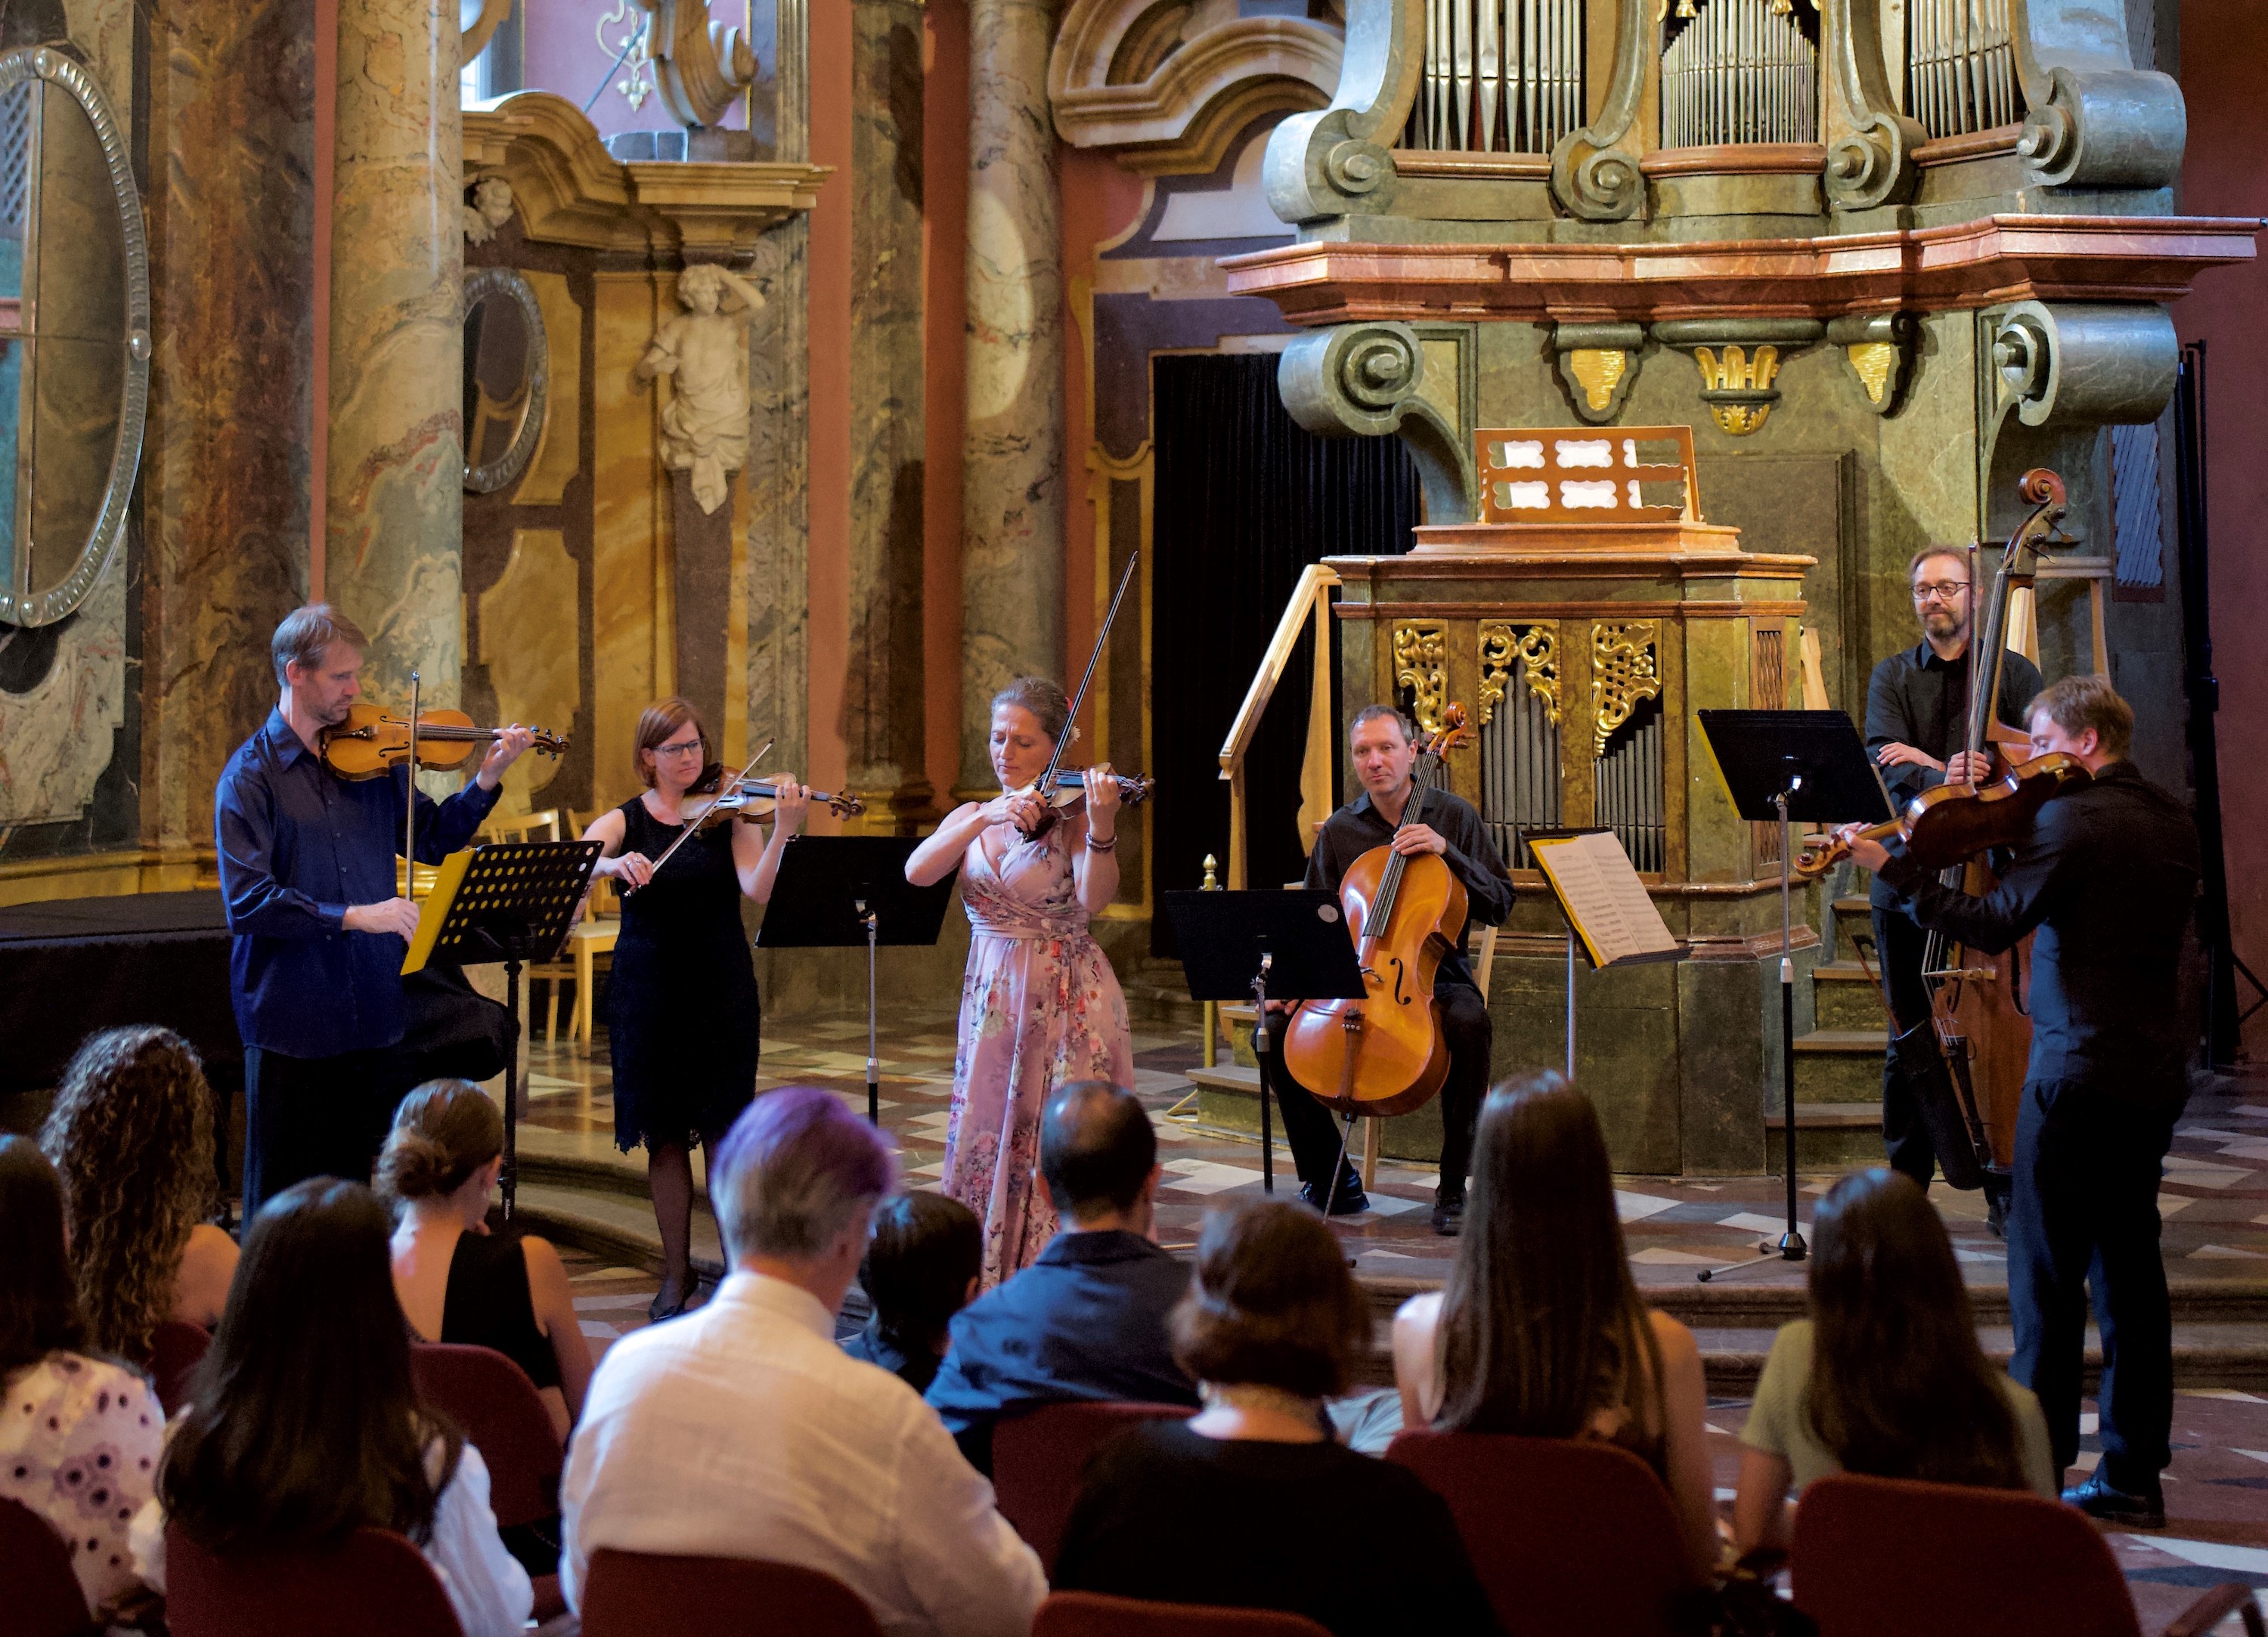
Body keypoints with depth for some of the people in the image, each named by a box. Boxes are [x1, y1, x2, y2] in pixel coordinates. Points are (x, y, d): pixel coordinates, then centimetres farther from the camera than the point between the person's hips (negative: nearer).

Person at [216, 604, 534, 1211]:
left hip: (372, 1016, 5)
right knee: (282, 1200, 4)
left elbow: (431, 841, 15)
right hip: (291, 1023, -5)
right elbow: (247, 902, -18)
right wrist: (354, 916, -25)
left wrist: (486, 781, 0)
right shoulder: (252, 775, -9)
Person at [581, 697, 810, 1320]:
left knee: (723, 1133, -3)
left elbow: (757, 890, -14)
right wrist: (615, 864, -36)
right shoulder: (624, 821, 3)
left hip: (721, 989, -1)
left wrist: (782, 829, -29)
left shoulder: (729, 813, 1)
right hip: (648, 990, 1)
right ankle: (676, 1273, 16)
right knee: (664, 1137, 5)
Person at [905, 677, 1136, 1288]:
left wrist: (1101, 828, -40)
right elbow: (918, 872, -10)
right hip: (992, 1003, 5)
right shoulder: (971, 817, 9)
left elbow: (1094, 899, -22)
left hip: (1067, 1006, -5)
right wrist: (987, 817, -22)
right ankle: (992, 1286, 16)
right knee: (987, 1144, 6)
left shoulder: (1073, 815, -4)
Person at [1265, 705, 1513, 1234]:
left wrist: (1445, 851, -15)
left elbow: (1499, 905, -2)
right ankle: (1331, 1180, -6)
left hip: (1434, 977, -2)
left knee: (1469, 1024, -36)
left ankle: (1453, 1188, -22)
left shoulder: (1452, 814, 2)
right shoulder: (1339, 831, 7)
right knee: (1277, 1027, -22)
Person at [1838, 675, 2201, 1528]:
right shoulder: (2172, 821, 11)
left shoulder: (2073, 818, -14)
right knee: (2129, 1271, 11)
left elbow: (1994, 925, -16)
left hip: (2077, 1070, -8)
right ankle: (2133, 1474, 13)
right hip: (2156, 1074, 8)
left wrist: (1893, 867, -12)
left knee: (2047, 1273, -1)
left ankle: (2035, 1465, 1)